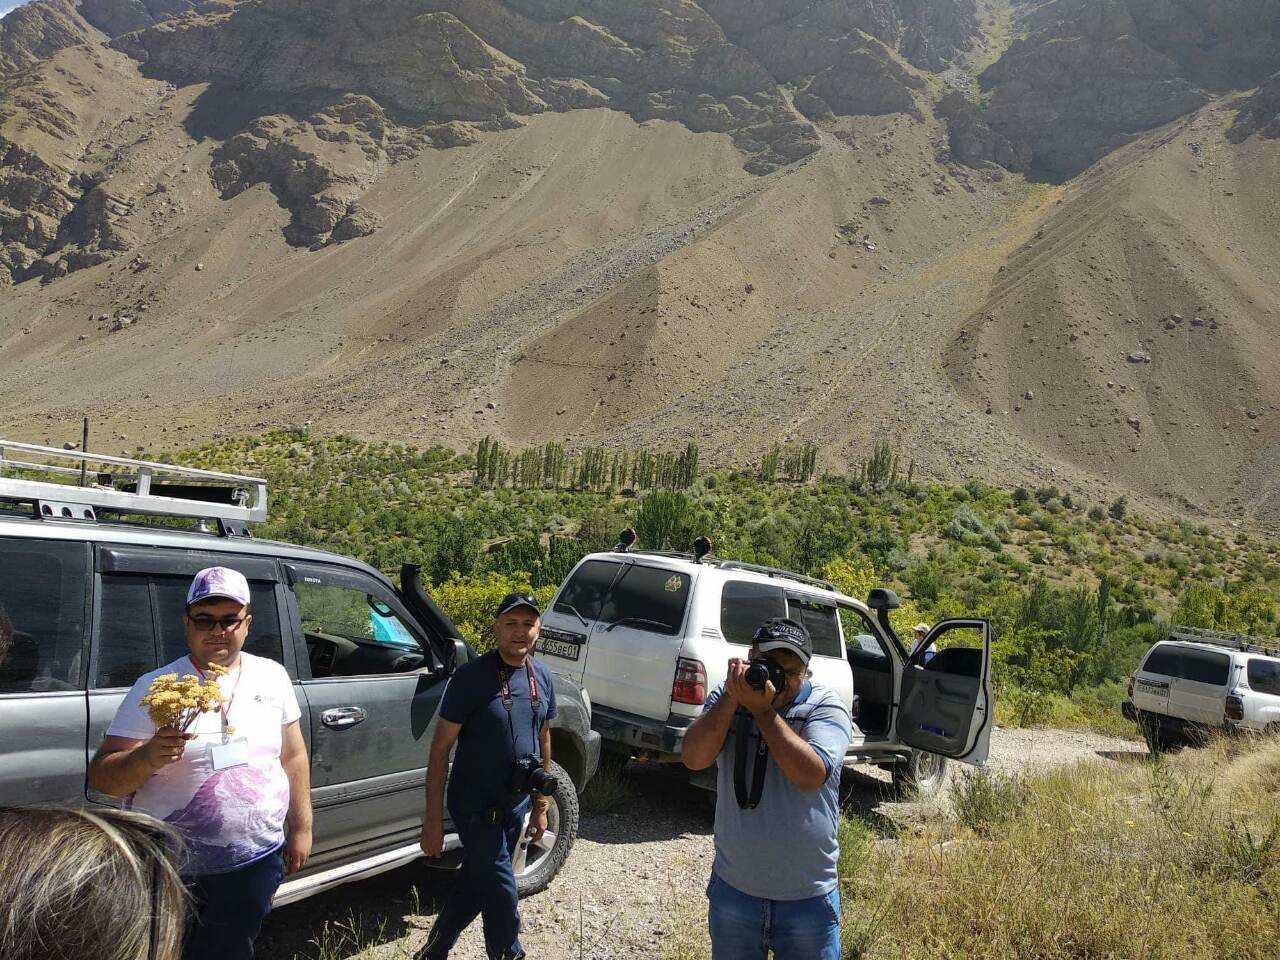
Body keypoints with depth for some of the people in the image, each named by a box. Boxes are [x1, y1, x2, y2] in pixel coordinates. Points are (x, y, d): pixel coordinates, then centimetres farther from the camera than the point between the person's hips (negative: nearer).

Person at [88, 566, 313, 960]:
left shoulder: (272, 676, 1)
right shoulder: (155, 687, -7)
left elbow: (294, 757, 8)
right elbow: (102, 776, -9)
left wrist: (301, 829, 7)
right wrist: (148, 757, -28)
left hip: (257, 864, 2)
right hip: (169, 869, -2)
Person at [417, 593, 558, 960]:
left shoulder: (543, 677, 0)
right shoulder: (471, 678, -18)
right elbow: (440, 749, -14)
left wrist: (540, 805, 13)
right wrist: (433, 819, -15)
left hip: (516, 806, 6)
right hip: (476, 807, -6)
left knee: (473, 886, 18)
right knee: (502, 894, 1)